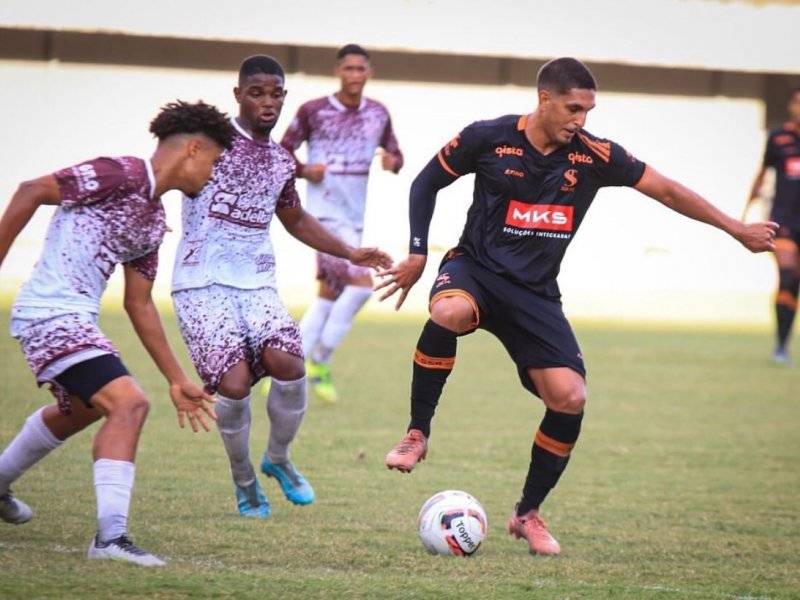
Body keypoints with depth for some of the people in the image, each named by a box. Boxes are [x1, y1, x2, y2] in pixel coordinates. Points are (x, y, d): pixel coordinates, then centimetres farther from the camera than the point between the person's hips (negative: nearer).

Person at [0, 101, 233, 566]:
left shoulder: (154, 221, 16)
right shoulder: (122, 176, -12)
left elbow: (139, 305, 20)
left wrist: (178, 381, 20)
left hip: (76, 318, 11)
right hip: (53, 315, -11)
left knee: (82, 409, 33)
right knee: (128, 404, -21)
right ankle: (111, 536, -25)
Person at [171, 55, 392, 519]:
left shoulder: (282, 162, 16)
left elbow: (296, 220, 33)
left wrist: (350, 253, 30)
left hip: (257, 283, 5)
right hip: (203, 284, -5)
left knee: (288, 363, -21)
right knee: (234, 384, -20)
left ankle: (279, 459, 8)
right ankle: (244, 480, 9)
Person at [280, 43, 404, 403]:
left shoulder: (378, 114, 8)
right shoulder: (313, 111, -5)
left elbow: (394, 154, 18)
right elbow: (282, 151, 4)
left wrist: (393, 162, -6)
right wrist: (303, 171, -15)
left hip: (355, 216, 6)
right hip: (326, 212, -6)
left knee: (330, 294, 10)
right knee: (360, 282, -21)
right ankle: (320, 362, -8)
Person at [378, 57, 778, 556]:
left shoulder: (594, 156, -5)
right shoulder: (489, 138, -10)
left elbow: (667, 190, 2)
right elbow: (426, 184, 4)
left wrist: (739, 230, 3)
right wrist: (417, 254, -4)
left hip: (536, 293, 3)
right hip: (475, 270, -3)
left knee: (570, 398, -14)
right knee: (450, 312, -40)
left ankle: (528, 514, 6)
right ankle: (418, 434, -21)